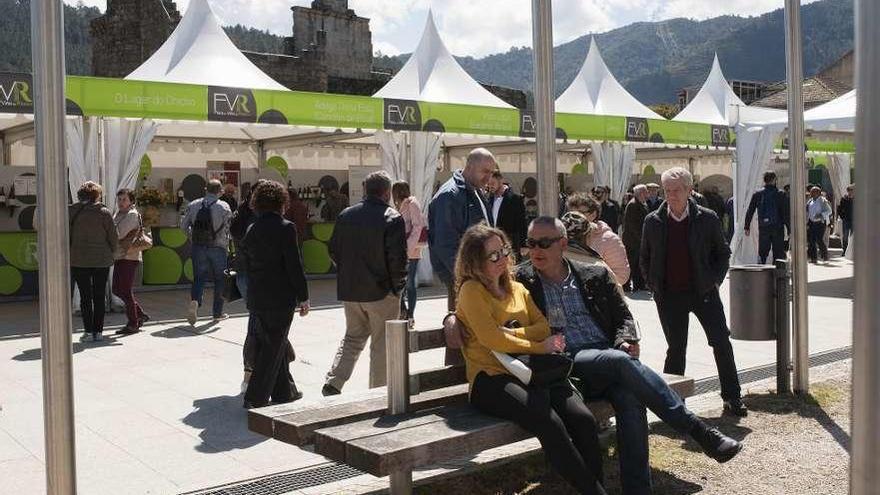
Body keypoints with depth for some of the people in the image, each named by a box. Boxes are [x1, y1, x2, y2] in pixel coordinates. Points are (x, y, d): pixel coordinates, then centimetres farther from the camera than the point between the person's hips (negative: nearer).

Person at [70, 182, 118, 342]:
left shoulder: (71, 212, -2)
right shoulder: (104, 212, -5)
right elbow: (114, 237, -2)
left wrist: (67, 254, 9)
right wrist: (111, 253, 14)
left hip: (79, 260, 0)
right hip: (102, 260, 0)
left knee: (85, 296, 6)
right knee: (99, 296, 8)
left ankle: (88, 331, 4)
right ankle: (98, 331, 9)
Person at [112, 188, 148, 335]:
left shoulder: (132, 215, -12)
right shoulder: (118, 214, 17)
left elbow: (118, 234, -19)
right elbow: (115, 234, 15)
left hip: (129, 257, -9)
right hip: (119, 257, 9)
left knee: (125, 290, -5)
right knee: (117, 290, 13)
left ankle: (133, 324, 4)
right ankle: (140, 314, 24)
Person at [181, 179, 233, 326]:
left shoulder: (193, 205, 4)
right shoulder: (224, 206, -5)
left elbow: (183, 225, 6)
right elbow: (227, 228, -11)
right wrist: (226, 247, 2)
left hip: (198, 247, 2)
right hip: (218, 248, -2)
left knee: (199, 278, 7)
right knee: (219, 279, 10)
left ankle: (194, 300, -21)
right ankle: (217, 313, 16)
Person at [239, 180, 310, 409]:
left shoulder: (251, 230, 6)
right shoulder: (285, 228, -13)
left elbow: (245, 264, 11)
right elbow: (295, 266, -14)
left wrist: (255, 287, 18)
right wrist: (303, 297, -8)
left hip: (256, 298, 7)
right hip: (280, 298, -7)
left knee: (275, 344, 19)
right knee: (273, 347, 2)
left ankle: (284, 391, 28)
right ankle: (255, 397, 2)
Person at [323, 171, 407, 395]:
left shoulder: (345, 215, 4)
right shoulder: (393, 219, -14)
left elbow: (334, 250, 9)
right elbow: (398, 259, -17)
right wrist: (398, 286, -3)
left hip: (349, 290, 5)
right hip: (382, 292, -5)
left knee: (353, 337, 21)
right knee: (381, 344, 7)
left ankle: (333, 382, 9)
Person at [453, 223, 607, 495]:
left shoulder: (518, 289, 22)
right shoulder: (471, 290, 1)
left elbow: (545, 327, 12)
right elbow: (491, 339, -9)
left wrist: (512, 333, -6)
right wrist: (538, 347, -1)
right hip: (491, 378, -6)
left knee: (583, 418, -22)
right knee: (550, 423, -32)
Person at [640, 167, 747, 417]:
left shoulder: (707, 218, -3)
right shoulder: (653, 222, -1)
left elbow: (723, 253, 8)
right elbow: (645, 258, 9)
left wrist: (714, 281, -2)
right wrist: (655, 286, 2)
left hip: (704, 292, 0)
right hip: (669, 296, 0)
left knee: (722, 343, 0)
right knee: (676, 348, 5)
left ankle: (732, 398, 13)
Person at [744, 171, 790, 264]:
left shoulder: (757, 194, 2)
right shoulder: (780, 194, -5)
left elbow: (750, 212, 5)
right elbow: (785, 213, -6)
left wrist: (747, 227, 12)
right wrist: (789, 228, -1)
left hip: (763, 228, 2)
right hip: (778, 228, -2)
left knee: (762, 254, 7)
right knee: (779, 253, 4)